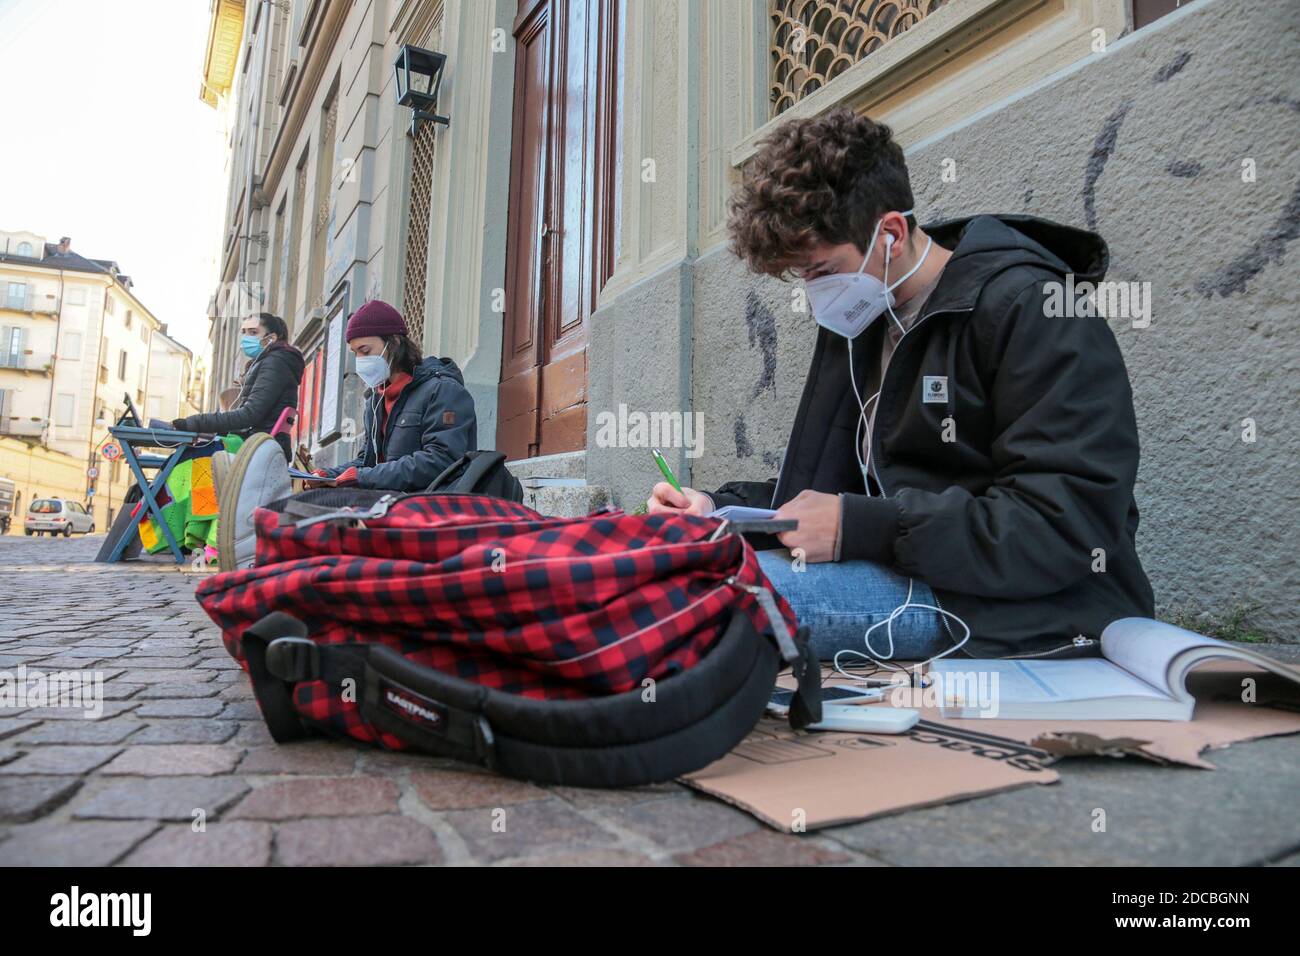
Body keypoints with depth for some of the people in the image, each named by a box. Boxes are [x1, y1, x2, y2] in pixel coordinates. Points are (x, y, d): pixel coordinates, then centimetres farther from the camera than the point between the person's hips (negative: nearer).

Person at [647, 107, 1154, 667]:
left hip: (1037, 618, -7)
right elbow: (830, 483, 16)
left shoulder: (1028, 307, -11)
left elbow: (1070, 525, -19)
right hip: (908, 578, 8)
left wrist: (862, 526, -25)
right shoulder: (857, 321, 13)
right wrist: (720, 510, -1)